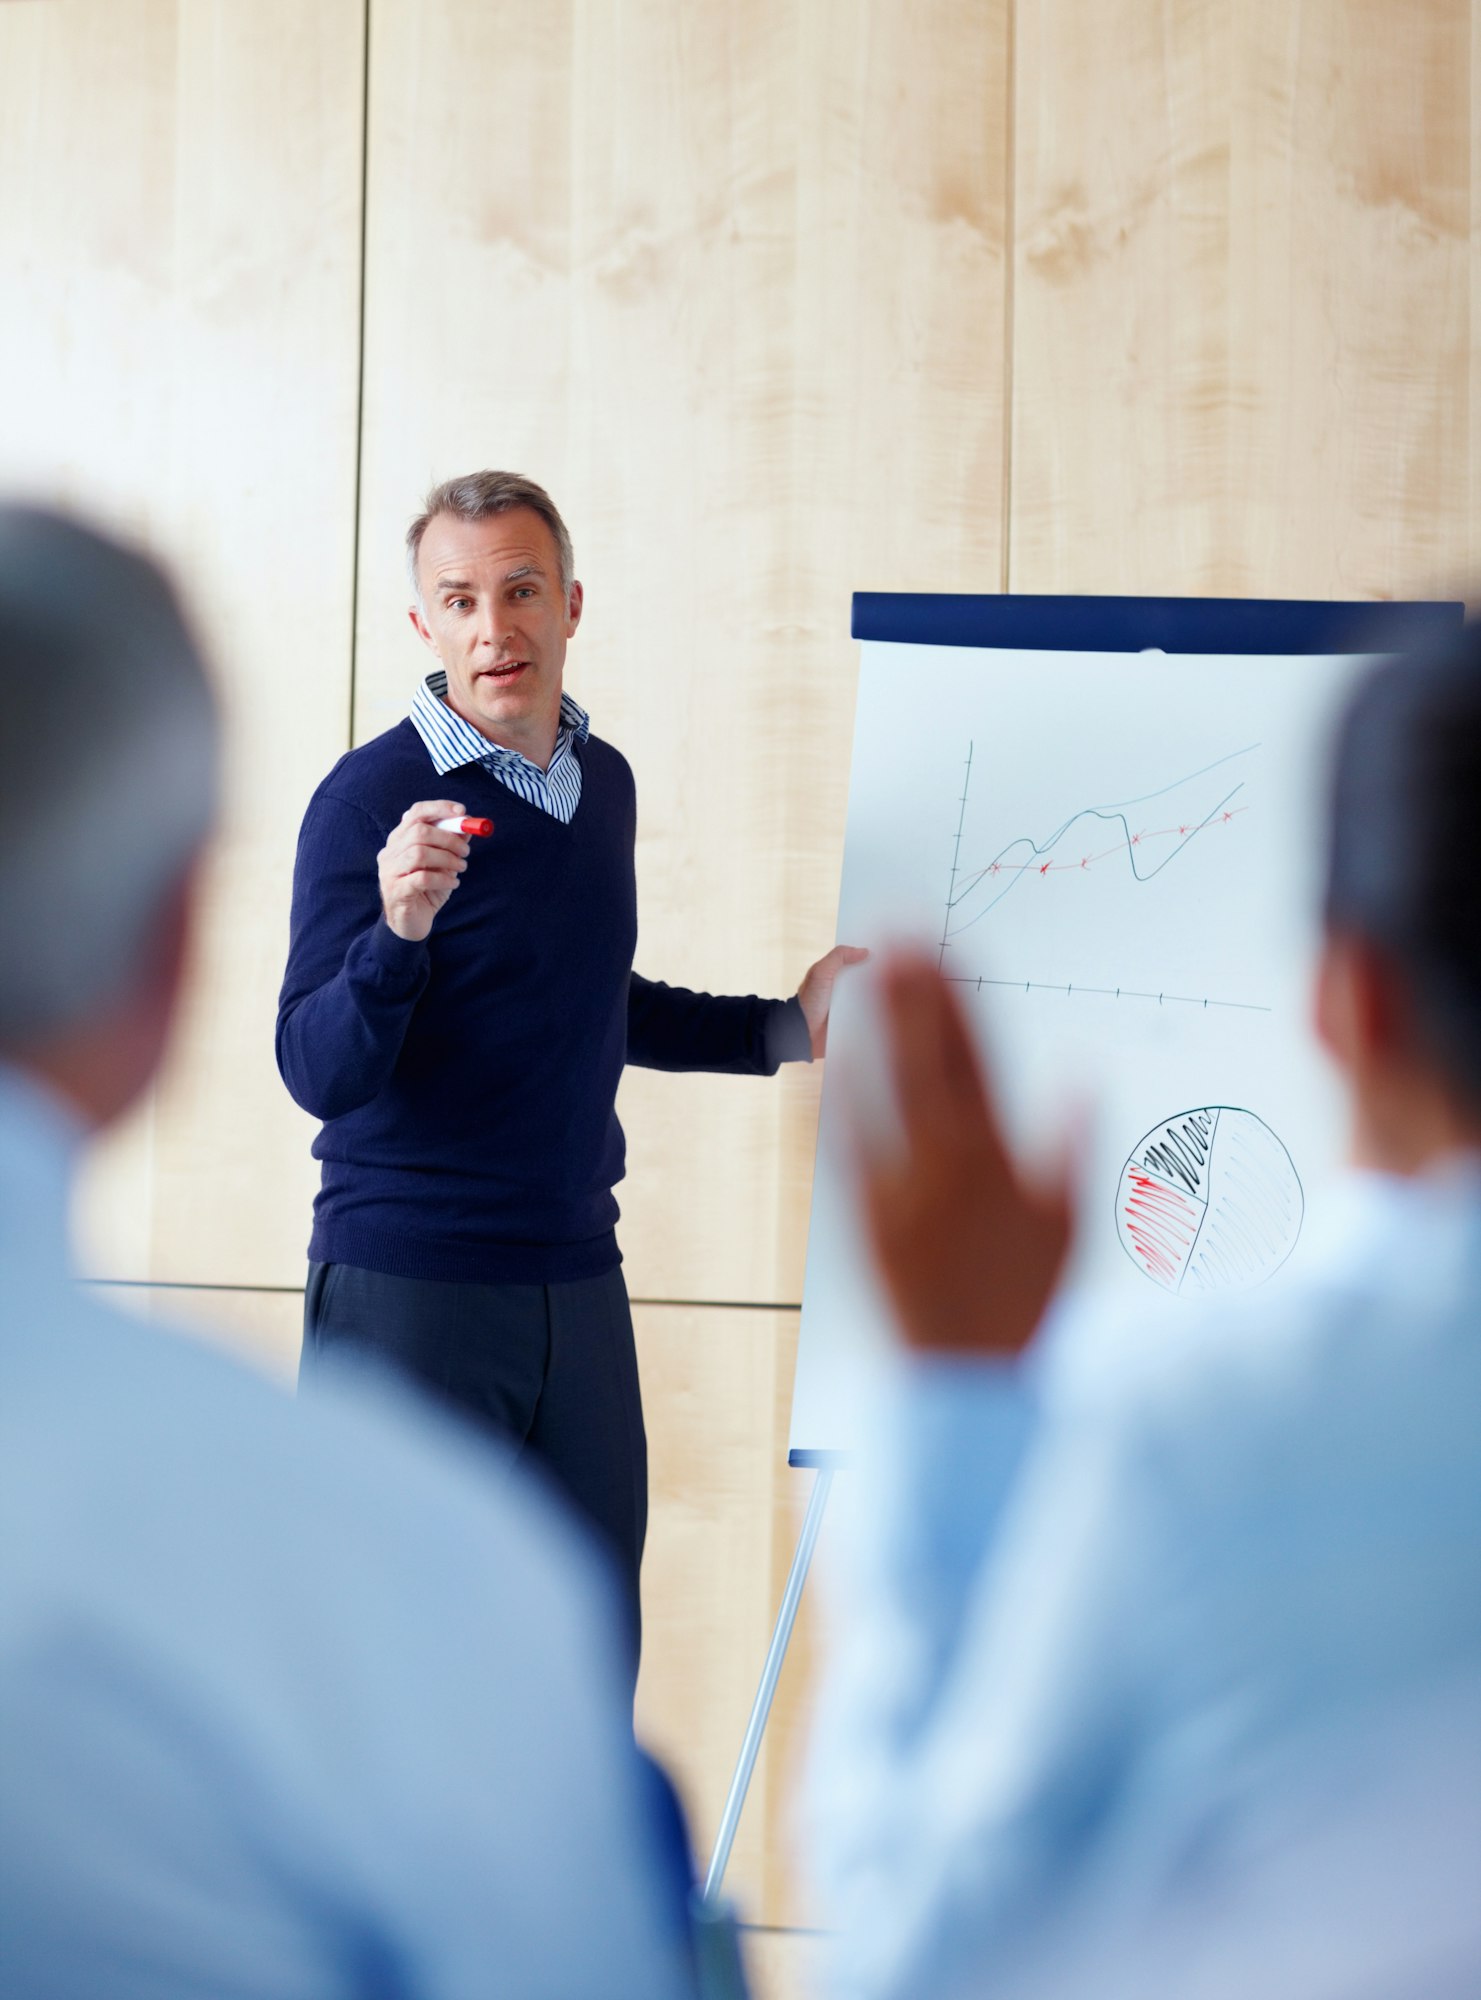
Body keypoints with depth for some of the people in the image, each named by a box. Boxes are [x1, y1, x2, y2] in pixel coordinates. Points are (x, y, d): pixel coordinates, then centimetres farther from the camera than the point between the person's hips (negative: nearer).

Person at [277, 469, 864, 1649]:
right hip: (408, 1287, -6)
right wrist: (398, 930, -33)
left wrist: (784, 1027, 23)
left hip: (576, 1284, 6)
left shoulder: (605, 782, 10)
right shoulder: (374, 798, -11)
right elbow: (318, 1072, -16)